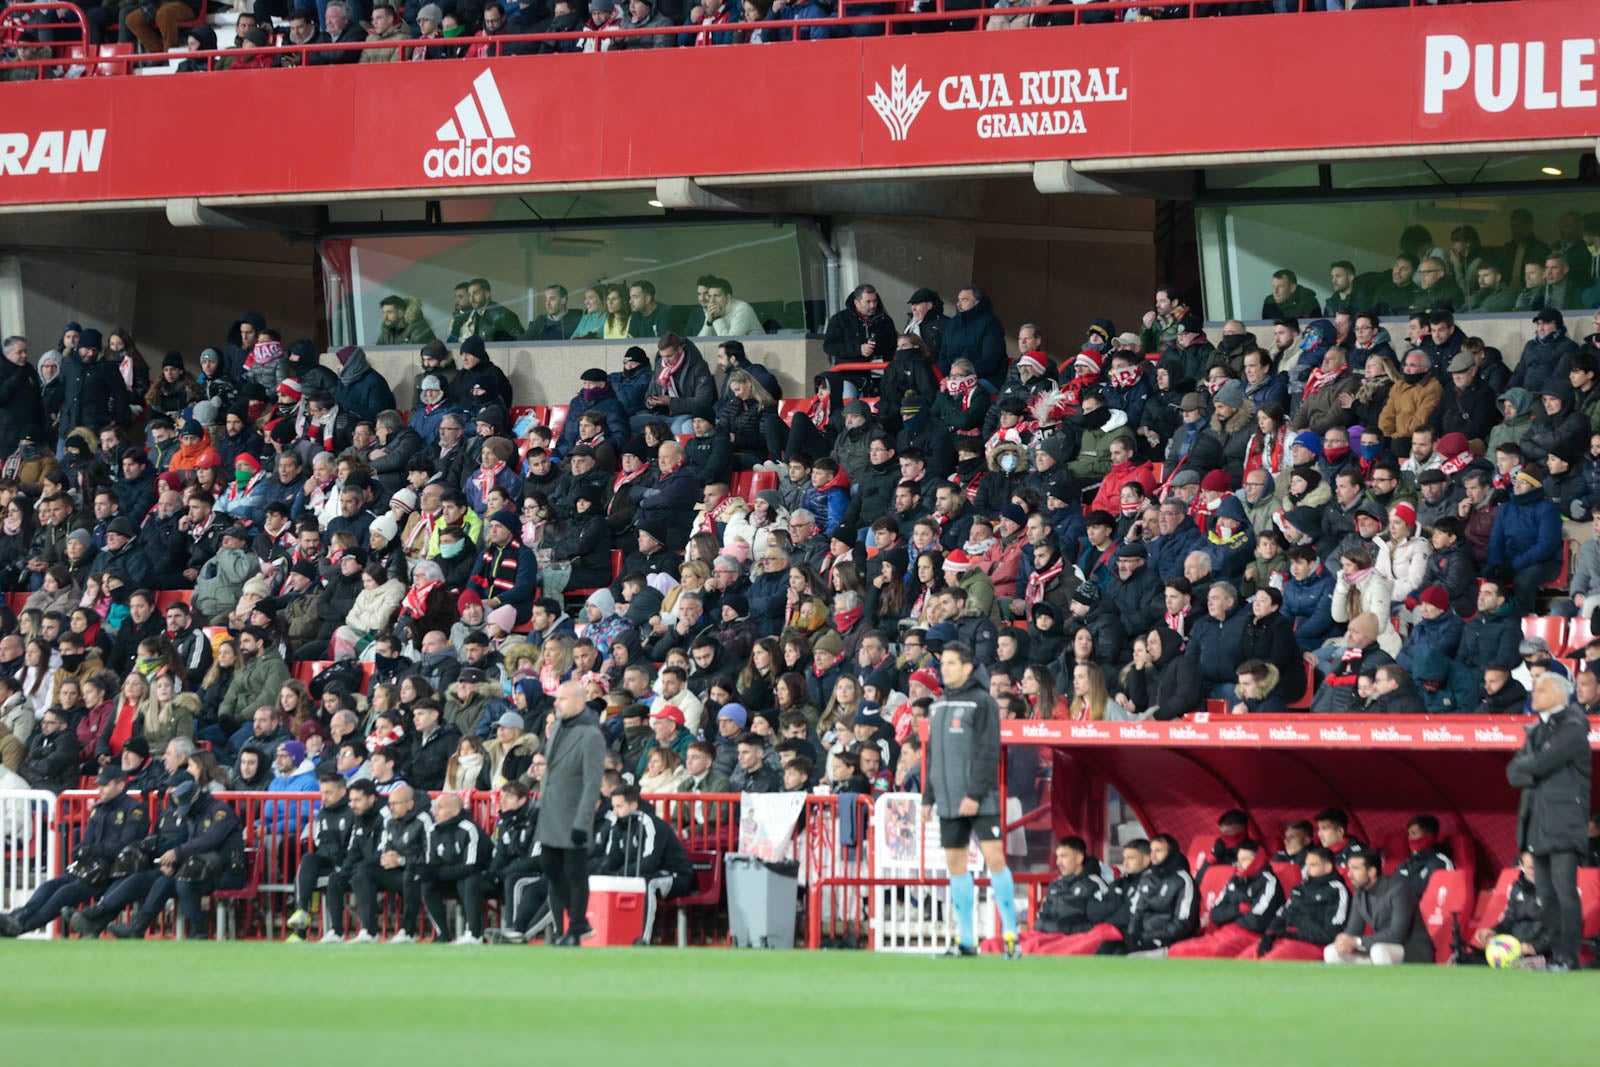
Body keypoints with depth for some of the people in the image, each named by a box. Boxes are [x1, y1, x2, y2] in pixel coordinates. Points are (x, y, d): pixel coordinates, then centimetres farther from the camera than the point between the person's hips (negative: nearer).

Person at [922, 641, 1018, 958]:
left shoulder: (981, 702, -5)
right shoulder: (938, 705, 16)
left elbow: (988, 753, -12)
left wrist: (975, 794, -19)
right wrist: (928, 797, 15)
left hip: (980, 800, -7)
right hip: (949, 800, 7)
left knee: (994, 858, -12)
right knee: (955, 864, 6)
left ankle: (1010, 934, -10)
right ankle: (965, 940, 10)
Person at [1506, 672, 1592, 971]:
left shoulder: (1572, 729, -6)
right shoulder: (1536, 731, 19)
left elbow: (1540, 764, -16)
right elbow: (1514, 773, 11)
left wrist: (1525, 766, 4)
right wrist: (1534, 775, -7)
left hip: (1563, 821, -8)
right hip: (1537, 821, 8)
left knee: (1564, 889, -12)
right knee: (1546, 893, 6)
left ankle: (1568, 957, -13)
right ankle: (1556, 953, 9)